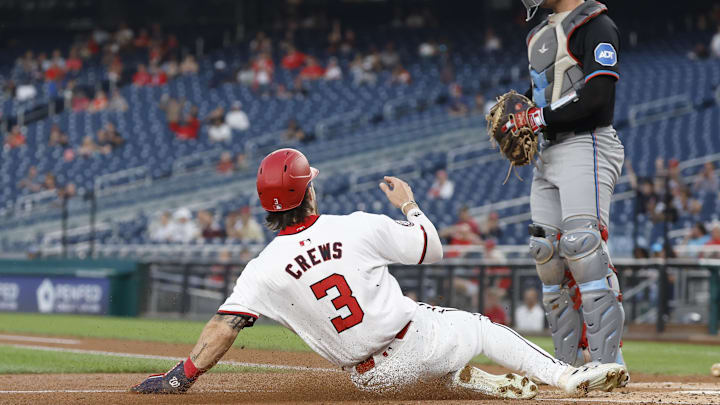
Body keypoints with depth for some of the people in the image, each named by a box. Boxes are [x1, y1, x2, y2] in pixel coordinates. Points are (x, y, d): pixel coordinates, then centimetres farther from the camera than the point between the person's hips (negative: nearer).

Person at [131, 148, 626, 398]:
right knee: (481, 327, 21)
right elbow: (432, 248, 1)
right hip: (418, 340, -3)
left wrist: (183, 376, -5)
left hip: (372, 376, 3)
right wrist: (409, 204, 18)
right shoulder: (359, 228, -11)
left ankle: (493, 385, 20)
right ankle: (568, 376, 11)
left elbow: (223, 326, -13)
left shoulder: (265, 269, -8)